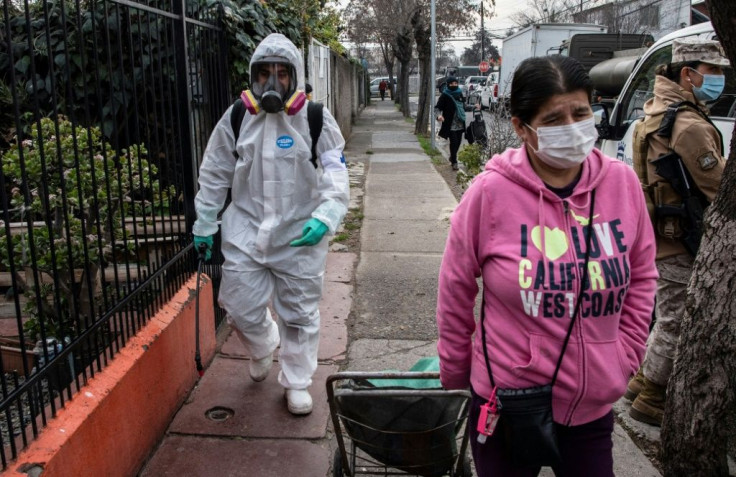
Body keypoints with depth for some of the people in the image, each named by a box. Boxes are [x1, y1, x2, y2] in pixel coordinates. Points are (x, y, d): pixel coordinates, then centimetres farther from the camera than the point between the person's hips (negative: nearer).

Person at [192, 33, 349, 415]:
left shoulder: (316, 119, -7)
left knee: (300, 313, 10)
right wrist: (204, 226, 10)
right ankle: (262, 347, 43)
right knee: (241, 307, 7)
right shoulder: (235, 119, -1)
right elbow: (214, 176, 7)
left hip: (300, 235, -1)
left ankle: (296, 383, 31)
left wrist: (325, 217, -24)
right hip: (246, 232, 2)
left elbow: (335, 175, -8)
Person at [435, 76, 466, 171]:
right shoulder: (444, 95, -8)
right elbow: (437, 108, -10)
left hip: (460, 124, 6)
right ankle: (454, 162, 3)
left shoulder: (459, 94, 10)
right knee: (453, 142, -8)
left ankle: (452, 158, 34)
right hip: (450, 124, -6)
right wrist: (438, 115, -29)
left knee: (458, 142, 12)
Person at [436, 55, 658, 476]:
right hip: (508, 400, -2)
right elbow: (455, 291, -5)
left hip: (594, 404, 3)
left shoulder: (622, 182, -6)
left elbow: (642, 275, 8)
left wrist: (625, 357, 5)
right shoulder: (491, 192, -15)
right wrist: (454, 376, 3)